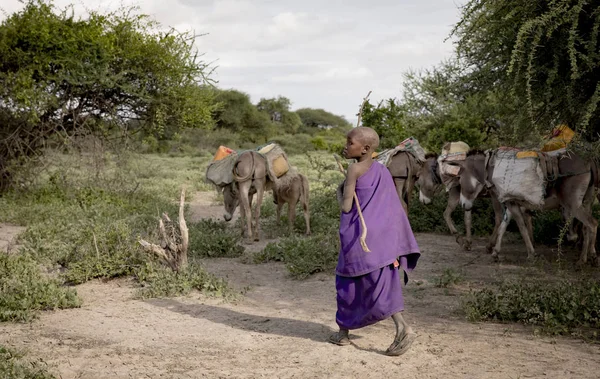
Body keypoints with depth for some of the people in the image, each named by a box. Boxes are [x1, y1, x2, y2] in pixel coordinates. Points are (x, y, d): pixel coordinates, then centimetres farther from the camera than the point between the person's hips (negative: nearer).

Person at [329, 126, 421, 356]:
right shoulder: (382, 170, 10)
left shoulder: (355, 169, -11)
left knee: (348, 281, 9)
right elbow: (394, 208, 12)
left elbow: (346, 207, -12)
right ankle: (401, 327, -9)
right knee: (381, 284, 6)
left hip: (359, 235, -6)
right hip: (383, 234, 6)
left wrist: (339, 192, 6)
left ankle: (344, 332, 18)